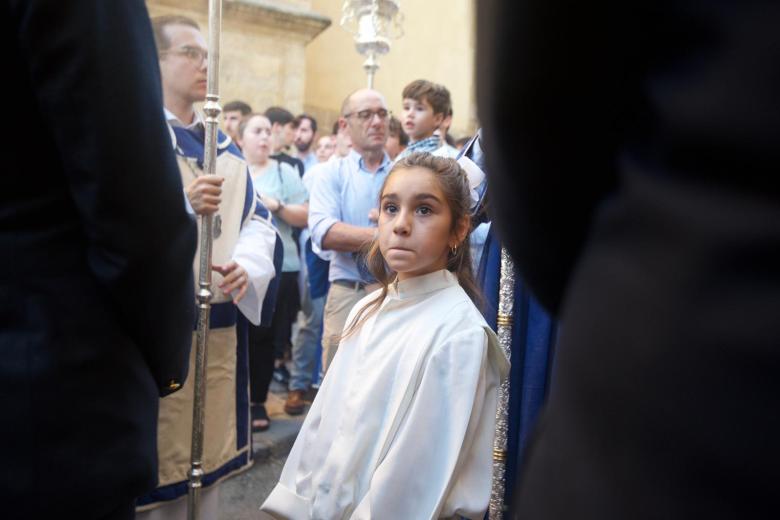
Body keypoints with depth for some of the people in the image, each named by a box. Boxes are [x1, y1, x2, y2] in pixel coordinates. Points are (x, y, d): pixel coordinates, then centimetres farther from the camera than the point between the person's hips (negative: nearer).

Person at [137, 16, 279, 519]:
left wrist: (248, 266, -10)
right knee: (154, 466, 4)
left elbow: (258, 219, 10)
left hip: (222, 324, 6)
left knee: (208, 458, 15)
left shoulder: (225, 148, 16)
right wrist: (179, 204, -30)